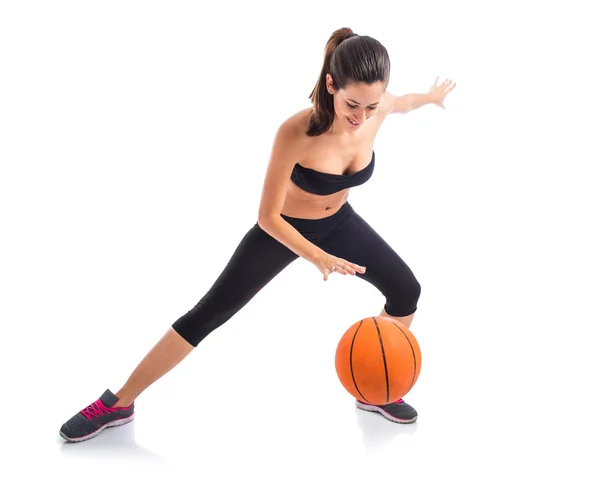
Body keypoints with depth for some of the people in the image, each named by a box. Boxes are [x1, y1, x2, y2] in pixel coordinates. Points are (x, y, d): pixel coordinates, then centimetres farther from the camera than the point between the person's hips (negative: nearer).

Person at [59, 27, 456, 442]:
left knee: (407, 292, 4)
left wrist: (430, 97, 27)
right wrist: (318, 257, -41)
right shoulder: (296, 132, -39)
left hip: (339, 222, 5)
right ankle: (117, 404, 8)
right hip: (283, 229, -5)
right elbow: (268, 217, -29)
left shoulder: (377, 107, -23)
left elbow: (400, 103, 6)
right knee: (206, 316, -6)